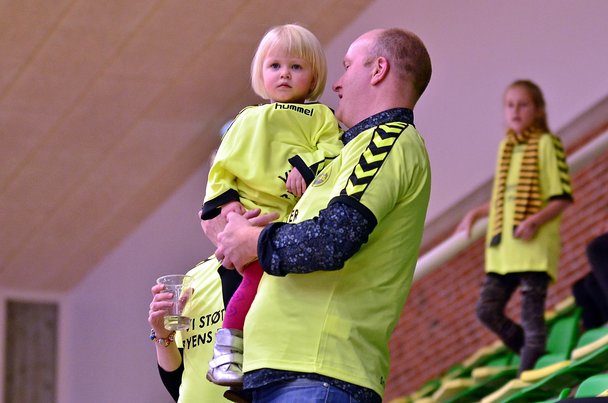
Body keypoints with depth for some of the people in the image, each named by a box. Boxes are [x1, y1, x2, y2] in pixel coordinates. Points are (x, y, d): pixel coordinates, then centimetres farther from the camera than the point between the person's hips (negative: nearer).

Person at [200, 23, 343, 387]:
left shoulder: (319, 116, 19)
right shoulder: (248, 121, 27)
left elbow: (332, 150, 1)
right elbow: (223, 165, 23)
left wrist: (306, 167, -16)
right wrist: (226, 199, 5)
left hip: (299, 218, 0)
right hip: (252, 215, 0)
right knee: (261, 274, -22)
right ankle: (228, 347, -12)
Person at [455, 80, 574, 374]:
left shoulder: (546, 143, -3)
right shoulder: (506, 147, 17)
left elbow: (562, 198, -7)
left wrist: (534, 221, -19)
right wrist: (476, 213, 13)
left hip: (535, 245, -7)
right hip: (503, 248, 7)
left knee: (531, 316, -8)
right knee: (487, 310, 3)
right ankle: (534, 356, 18)